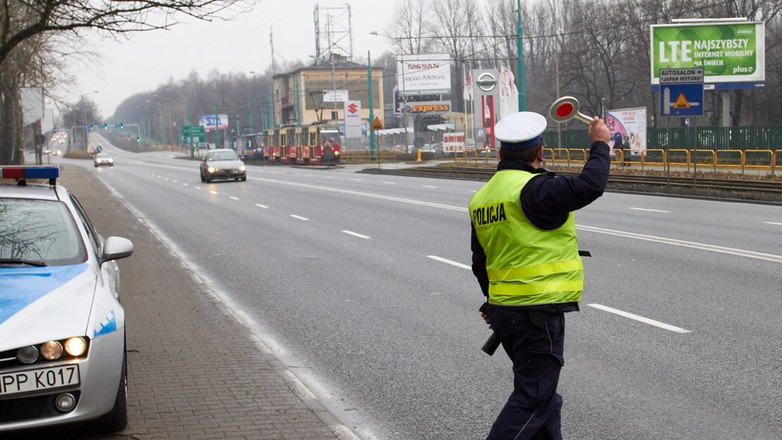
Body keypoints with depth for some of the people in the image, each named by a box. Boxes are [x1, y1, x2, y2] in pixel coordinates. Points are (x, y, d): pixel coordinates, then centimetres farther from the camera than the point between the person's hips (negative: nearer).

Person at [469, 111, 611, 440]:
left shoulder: (482, 196, 10)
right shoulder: (533, 188, -17)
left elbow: (480, 262, 18)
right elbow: (589, 186, -27)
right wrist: (600, 145, -9)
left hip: (503, 310, 9)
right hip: (538, 313, -9)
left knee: (541, 392, 19)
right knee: (532, 399, -2)